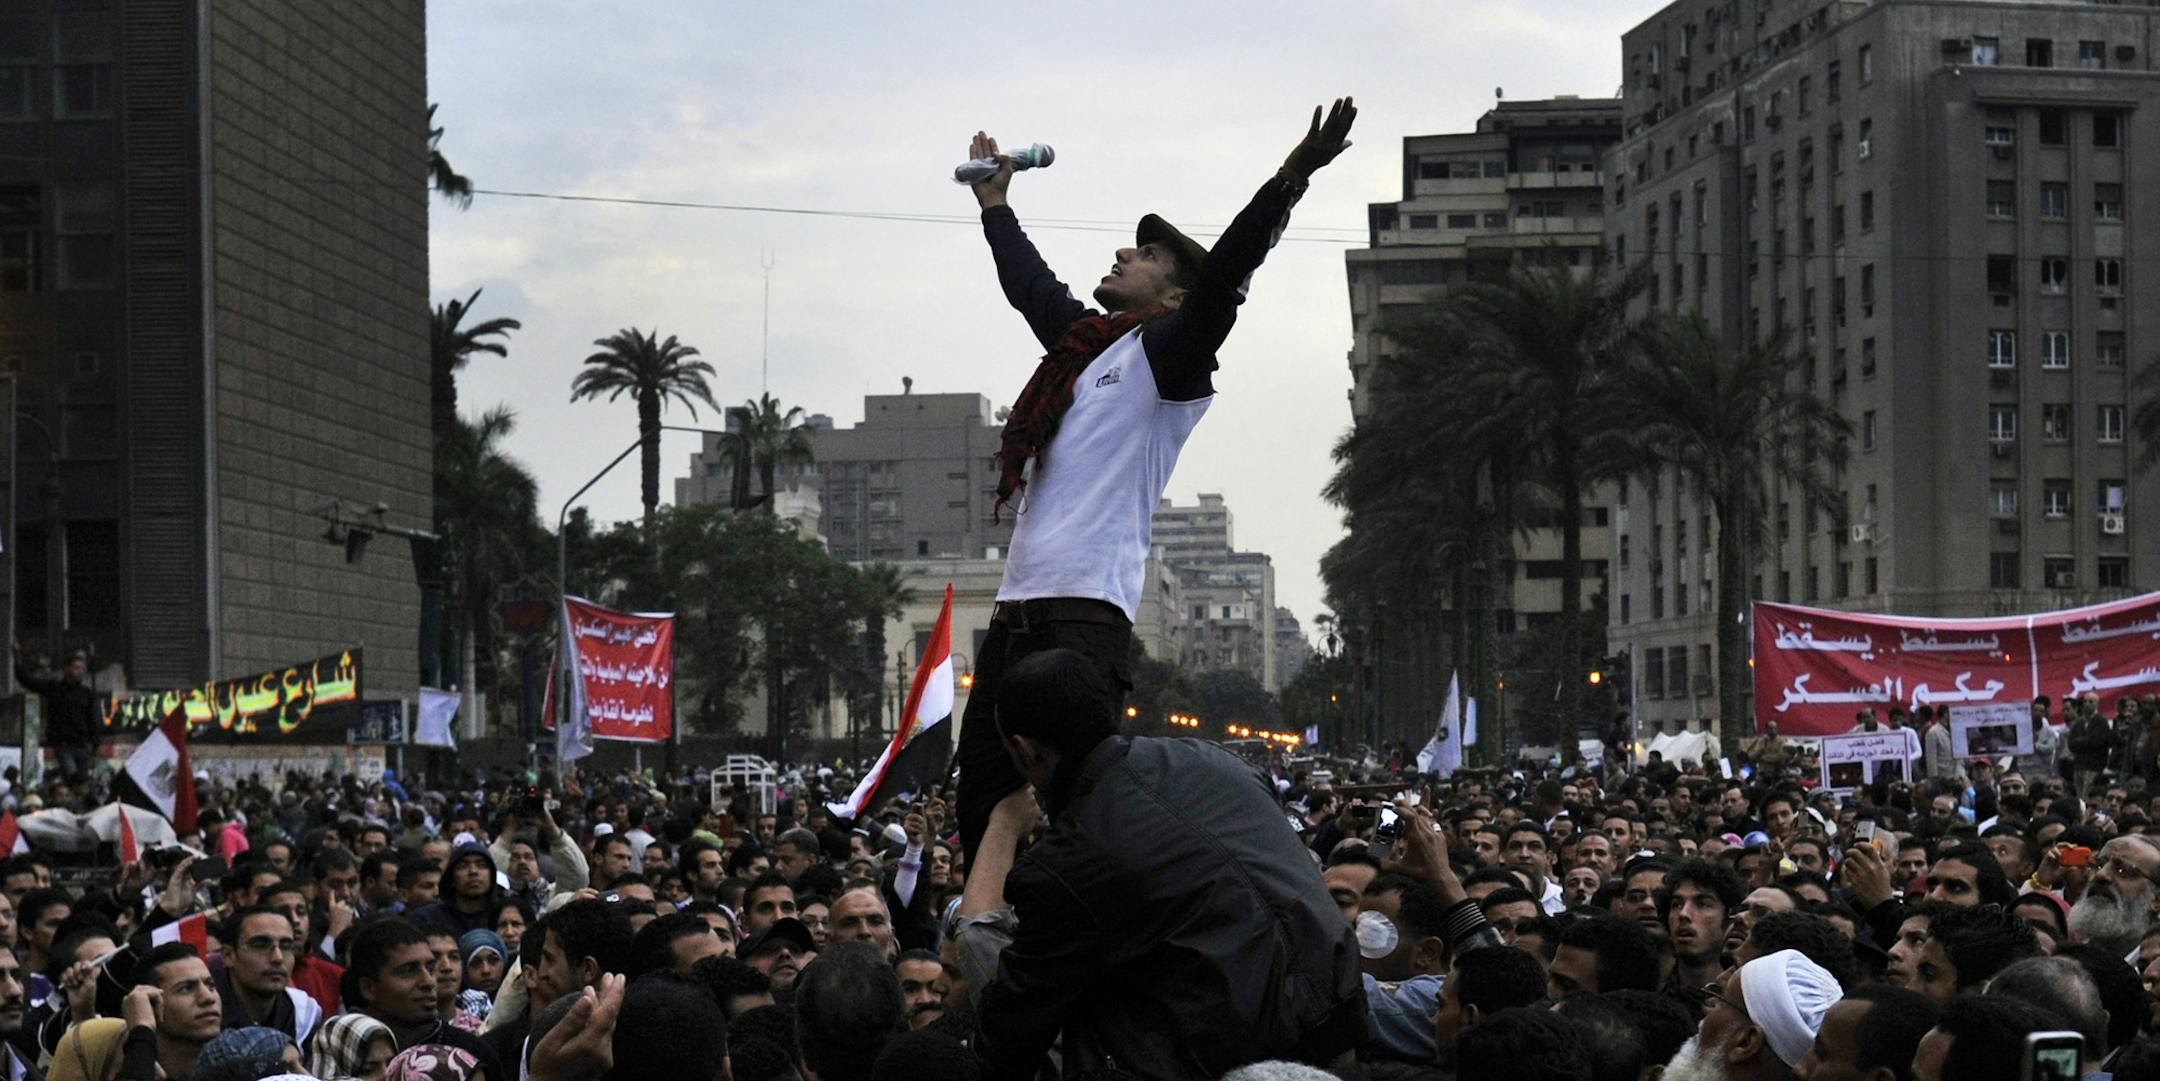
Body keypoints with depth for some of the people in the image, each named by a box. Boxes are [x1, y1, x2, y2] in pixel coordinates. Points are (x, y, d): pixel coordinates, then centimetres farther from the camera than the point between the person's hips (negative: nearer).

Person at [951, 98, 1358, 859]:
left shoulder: (1165, 355, 1)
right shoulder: (1081, 342, 23)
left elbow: (1221, 280, -14)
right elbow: (1029, 283, 41)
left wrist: (1288, 183, -25)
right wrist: (994, 204, 54)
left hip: (1085, 612, -8)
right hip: (1018, 607, 8)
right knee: (982, 796, 8)